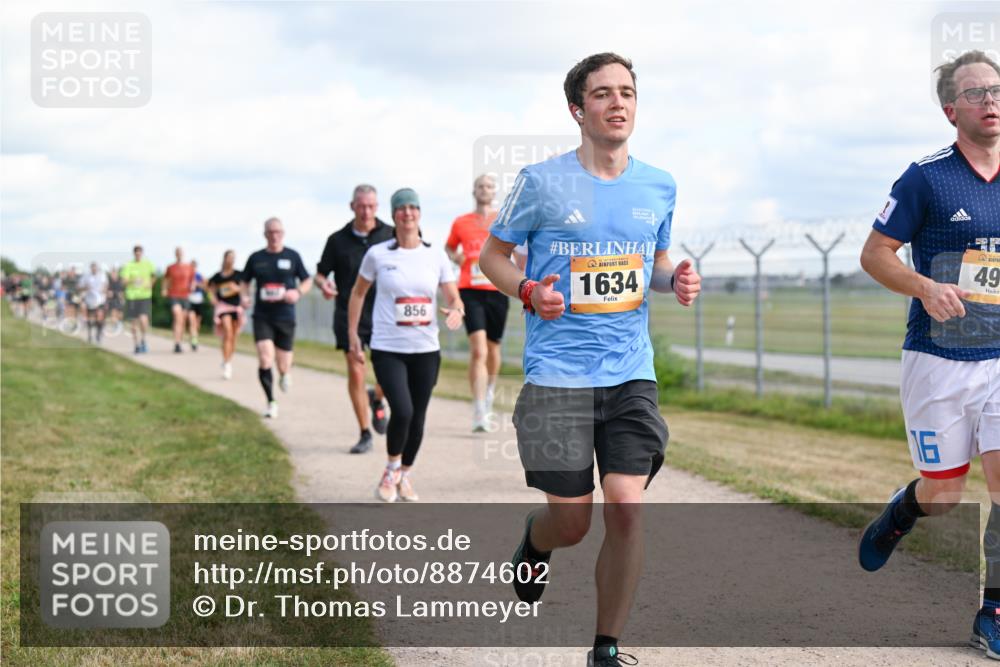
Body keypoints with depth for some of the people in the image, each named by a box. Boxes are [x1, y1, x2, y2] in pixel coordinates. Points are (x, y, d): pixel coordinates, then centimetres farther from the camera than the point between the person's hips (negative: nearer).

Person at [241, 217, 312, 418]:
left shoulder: (292, 256, 2)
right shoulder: (256, 258, 4)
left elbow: (307, 281, 9)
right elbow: (245, 282, 16)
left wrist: (298, 292, -11)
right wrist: (245, 296, -5)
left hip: (285, 316, 0)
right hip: (262, 316, 0)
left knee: (283, 366, 5)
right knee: (265, 360, -17)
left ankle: (285, 373, 45)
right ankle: (271, 403, -3)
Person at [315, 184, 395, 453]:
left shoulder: (391, 235, 3)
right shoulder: (338, 240, 4)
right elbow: (320, 273, 9)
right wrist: (324, 285, -13)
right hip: (349, 316, 0)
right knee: (355, 373, -3)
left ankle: (377, 399, 23)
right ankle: (365, 434, 9)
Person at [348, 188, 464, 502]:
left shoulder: (436, 256, 3)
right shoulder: (377, 254, -2)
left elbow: (454, 298, 5)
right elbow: (358, 292, 10)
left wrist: (455, 311, -19)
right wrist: (352, 334, 6)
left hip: (426, 349, 3)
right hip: (387, 349, -3)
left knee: (417, 418, 8)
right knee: (402, 411, -19)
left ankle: (405, 475, 30)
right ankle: (392, 469, 6)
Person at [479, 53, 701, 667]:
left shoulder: (659, 187, 8)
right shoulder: (542, 182, -4)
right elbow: (492, 255, 6)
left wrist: (675, 280, 0)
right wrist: (529, 292, -14)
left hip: (632, 374, 3)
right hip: (558, 375, -3)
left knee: (626, 507, -9)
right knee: (571, 521, -2)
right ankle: (534, 544, 38)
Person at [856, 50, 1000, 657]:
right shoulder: (926, 178, -5)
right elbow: (875, 254, -3)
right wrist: (926, 287, -20)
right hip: (938, 362, -3)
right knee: (945, 496, 5)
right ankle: (902, 510, 42)